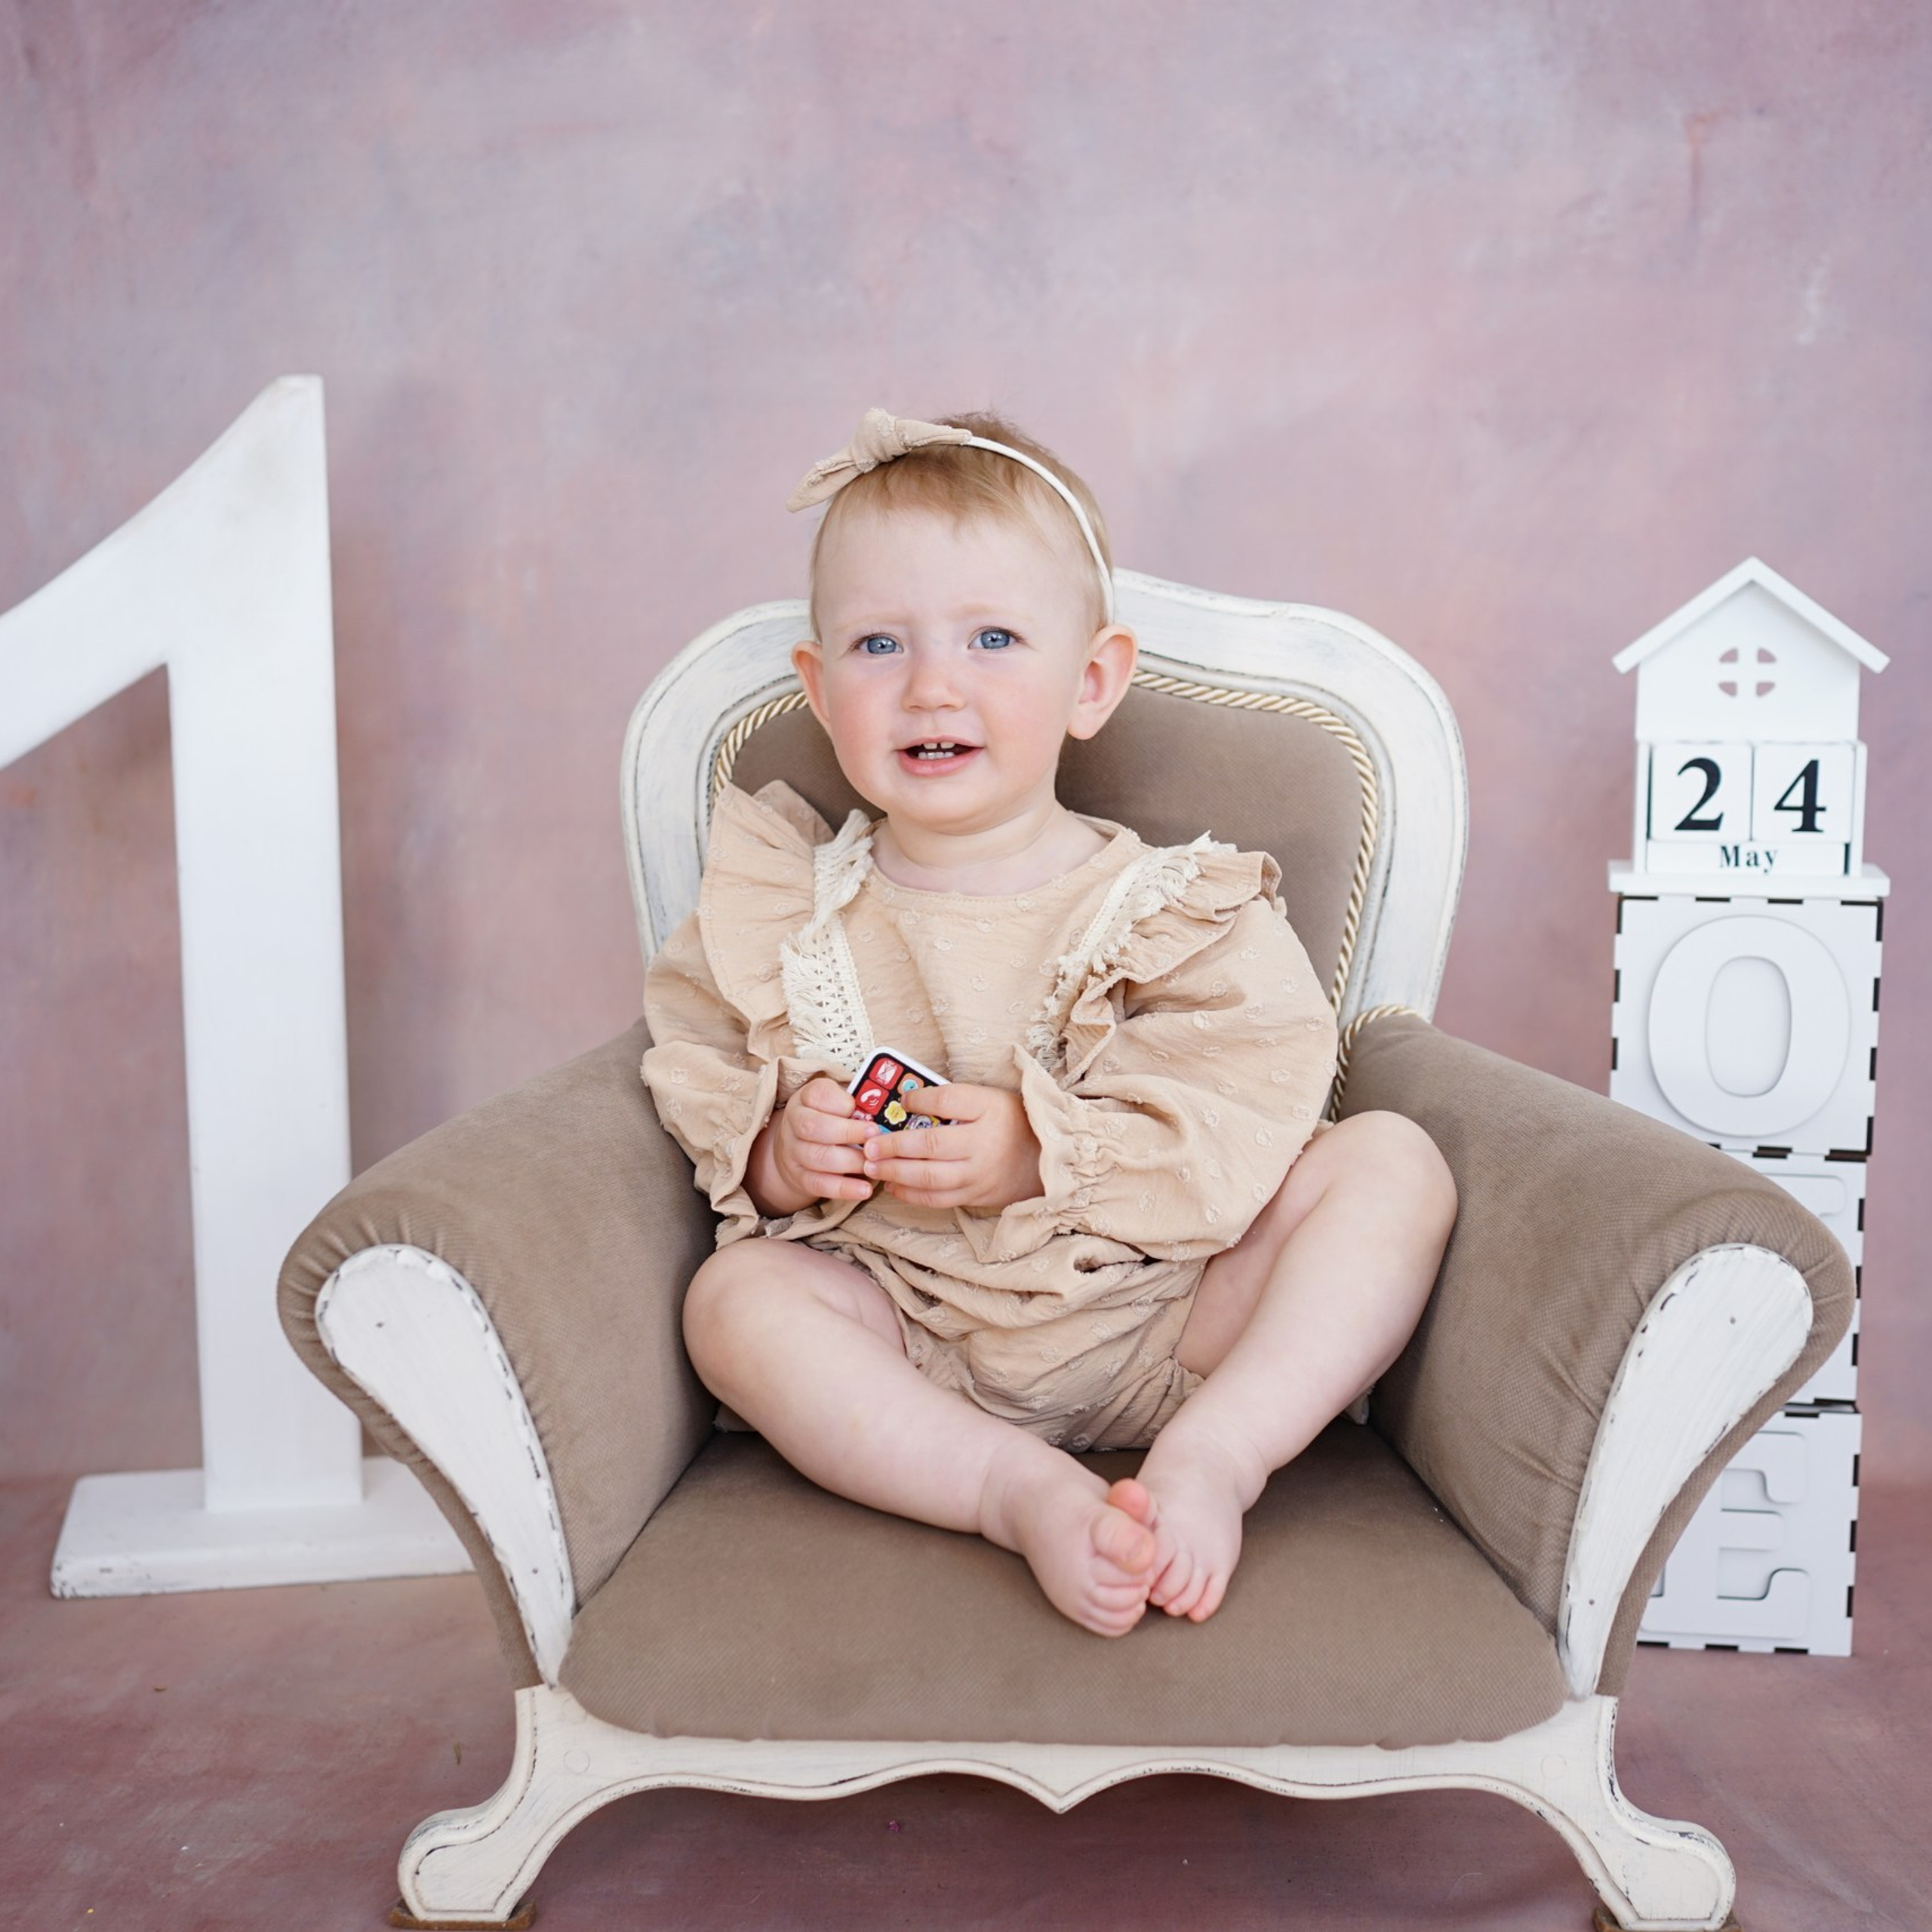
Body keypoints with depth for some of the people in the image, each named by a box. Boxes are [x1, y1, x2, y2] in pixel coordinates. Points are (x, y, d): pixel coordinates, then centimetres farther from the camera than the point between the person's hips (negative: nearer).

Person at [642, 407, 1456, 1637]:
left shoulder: (1170, 911, -4)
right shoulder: (779, 912, 4)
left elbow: (1257, 1098, -13)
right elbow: (690, 1070, 6)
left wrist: (1043, 1151, -23)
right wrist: (767, 1151, -16)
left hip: (1165, 1325, 0)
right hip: (916, 1359, 1)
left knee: (1393, 1166, -16)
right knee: (734, 1297, -26)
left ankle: (1216, 1451, -28)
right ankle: (1022, 1490, -32)